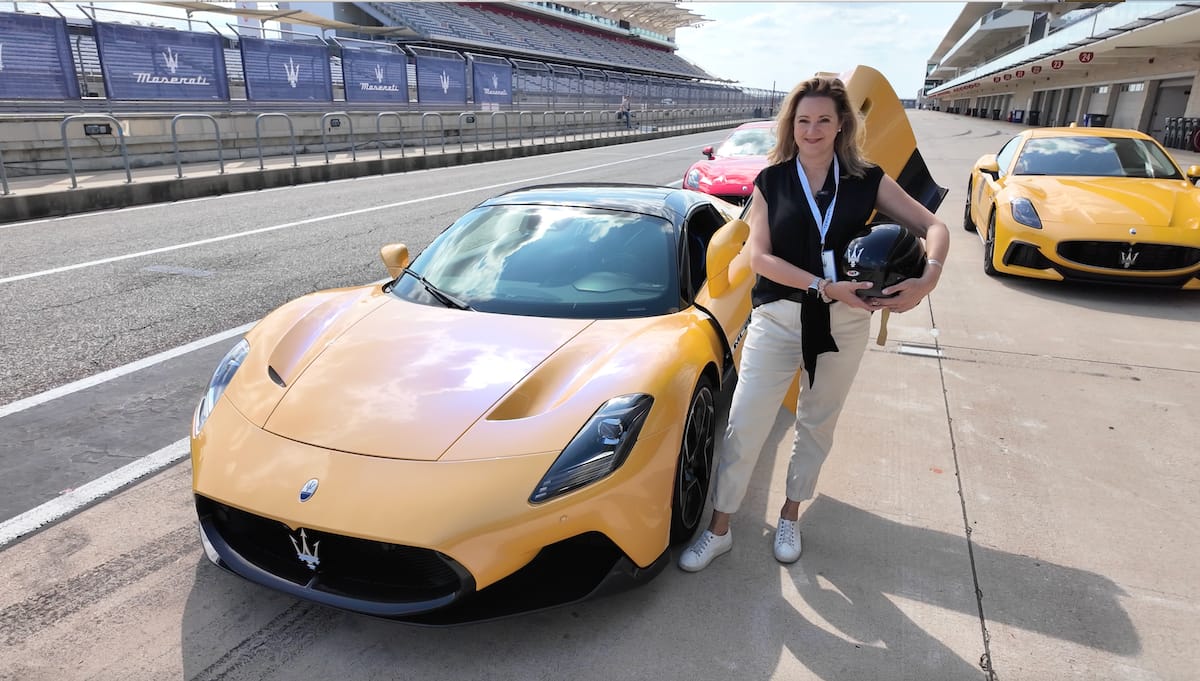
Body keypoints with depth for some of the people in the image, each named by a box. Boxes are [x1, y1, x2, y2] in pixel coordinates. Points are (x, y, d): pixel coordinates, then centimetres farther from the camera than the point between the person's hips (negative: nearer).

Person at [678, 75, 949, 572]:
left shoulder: (867, 181, 2)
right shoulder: (771, 182, -1)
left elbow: (932, 226, 1)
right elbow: (759, 257, -10)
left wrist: (928, 278, -20)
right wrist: (826, 287, -21)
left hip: (844, 323, 2)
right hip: (778, 320, -1)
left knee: (817, 425, 15)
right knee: (744, 428, -1)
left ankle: (790, 514, 36)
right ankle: (719, 529, 16)